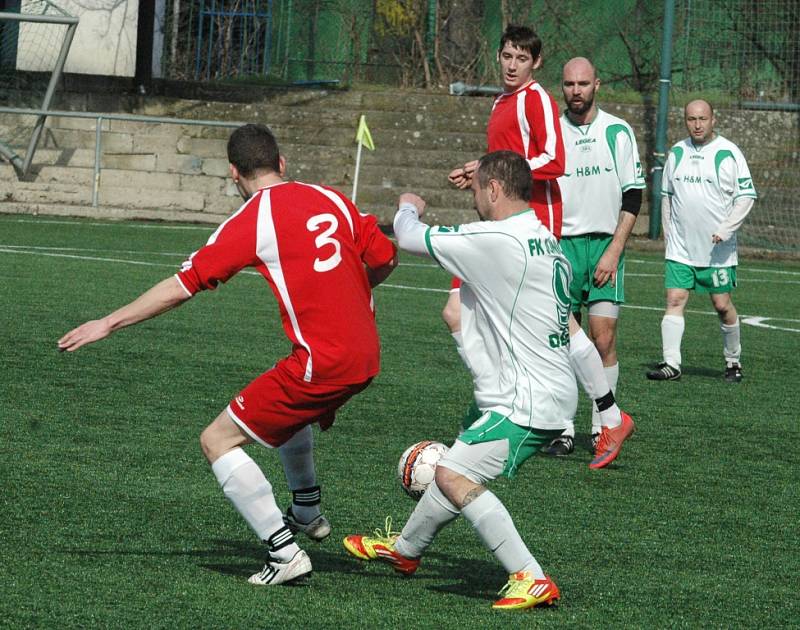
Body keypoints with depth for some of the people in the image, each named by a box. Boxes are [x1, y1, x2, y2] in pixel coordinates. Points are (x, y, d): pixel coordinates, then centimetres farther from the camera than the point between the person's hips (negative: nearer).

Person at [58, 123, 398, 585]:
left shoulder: (252, 220, -8)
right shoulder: (331, 198, 8)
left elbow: (185, 284, -8)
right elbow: (385, 260, 12)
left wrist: (109, 323, -2)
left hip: (322, 364, -8)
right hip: (366, 358, 8)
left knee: (218, 441, 0)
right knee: (290, 406, 38)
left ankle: (286, 552, -7)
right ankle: (308, 512, 50)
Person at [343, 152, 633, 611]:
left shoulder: (496, 240, -19)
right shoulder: (546, 242, 11)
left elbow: (410, 238, -11)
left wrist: (408, 208, 13)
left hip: (527, 402, -10)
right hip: (550, 395, 10)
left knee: (453, 476, -17)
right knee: (456, 470, 24)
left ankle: (532, 580, -19)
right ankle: (405, 548, 46)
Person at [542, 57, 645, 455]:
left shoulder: (617, 132, 2)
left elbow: (632, 197, 0)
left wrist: (613, 252, -7)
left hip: (605, 244, -1)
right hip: (562, 244, 1)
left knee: (603, 337, -9)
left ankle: (603, 428, -2)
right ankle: (563, 431, 4)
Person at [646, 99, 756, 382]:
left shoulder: (729, 153, -4)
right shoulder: (677, 153, 9)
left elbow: (746, 196, -5)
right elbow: (667, 195, 19)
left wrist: (726, 229, -16)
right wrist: (668, 233, 13)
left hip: (718, 250, -3)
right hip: (680, 247, 3)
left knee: (722, 304, 1)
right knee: (674, 299, -8)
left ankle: (734, 361, 19)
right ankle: (671, 364, -9)